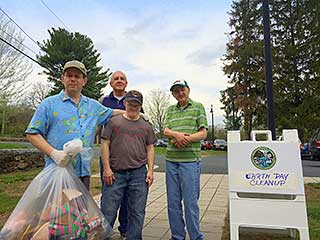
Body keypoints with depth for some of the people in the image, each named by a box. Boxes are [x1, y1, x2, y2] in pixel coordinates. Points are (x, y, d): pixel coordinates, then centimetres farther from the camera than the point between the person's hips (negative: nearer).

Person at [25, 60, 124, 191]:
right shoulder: (49, 104, 1)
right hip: (58, 171, -4)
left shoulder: (93, 105, 14)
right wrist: (53, 153, -15)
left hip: (84, 172, 4)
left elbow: (111, 113, 30)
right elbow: (32, 134, -2)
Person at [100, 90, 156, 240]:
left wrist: (150, 170, 2)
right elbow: (105, 144, 2)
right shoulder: (114, 121, 6)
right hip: (116, 173, -2)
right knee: (108, 211, 4)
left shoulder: (146, 126, 13)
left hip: (139, 173, 2)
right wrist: (107, 168, -6)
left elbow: (150, 149, 12)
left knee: (137, 212, 9)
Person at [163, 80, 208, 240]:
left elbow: (203, 133, -1)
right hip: (171, 160, 4)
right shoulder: (170, 110, 16)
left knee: (190, 201, 0)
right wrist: (177, 134, -17)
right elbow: (166, 131, 4)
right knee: (173, 201, 10)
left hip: (190, 160, -4)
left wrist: (186, 139, -16)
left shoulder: (198, 107, 6)